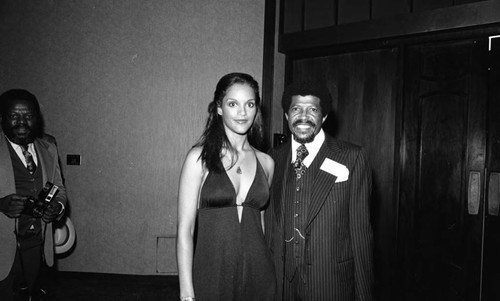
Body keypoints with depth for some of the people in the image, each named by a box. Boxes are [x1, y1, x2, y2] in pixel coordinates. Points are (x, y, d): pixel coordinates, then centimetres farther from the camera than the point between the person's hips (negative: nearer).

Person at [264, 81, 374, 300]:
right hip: (281, 282, 3)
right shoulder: (273, 159, 2)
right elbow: (269, 225, 5)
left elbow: (360, 230, -7)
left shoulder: (351, 158, -8)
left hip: (331, 283, -3)